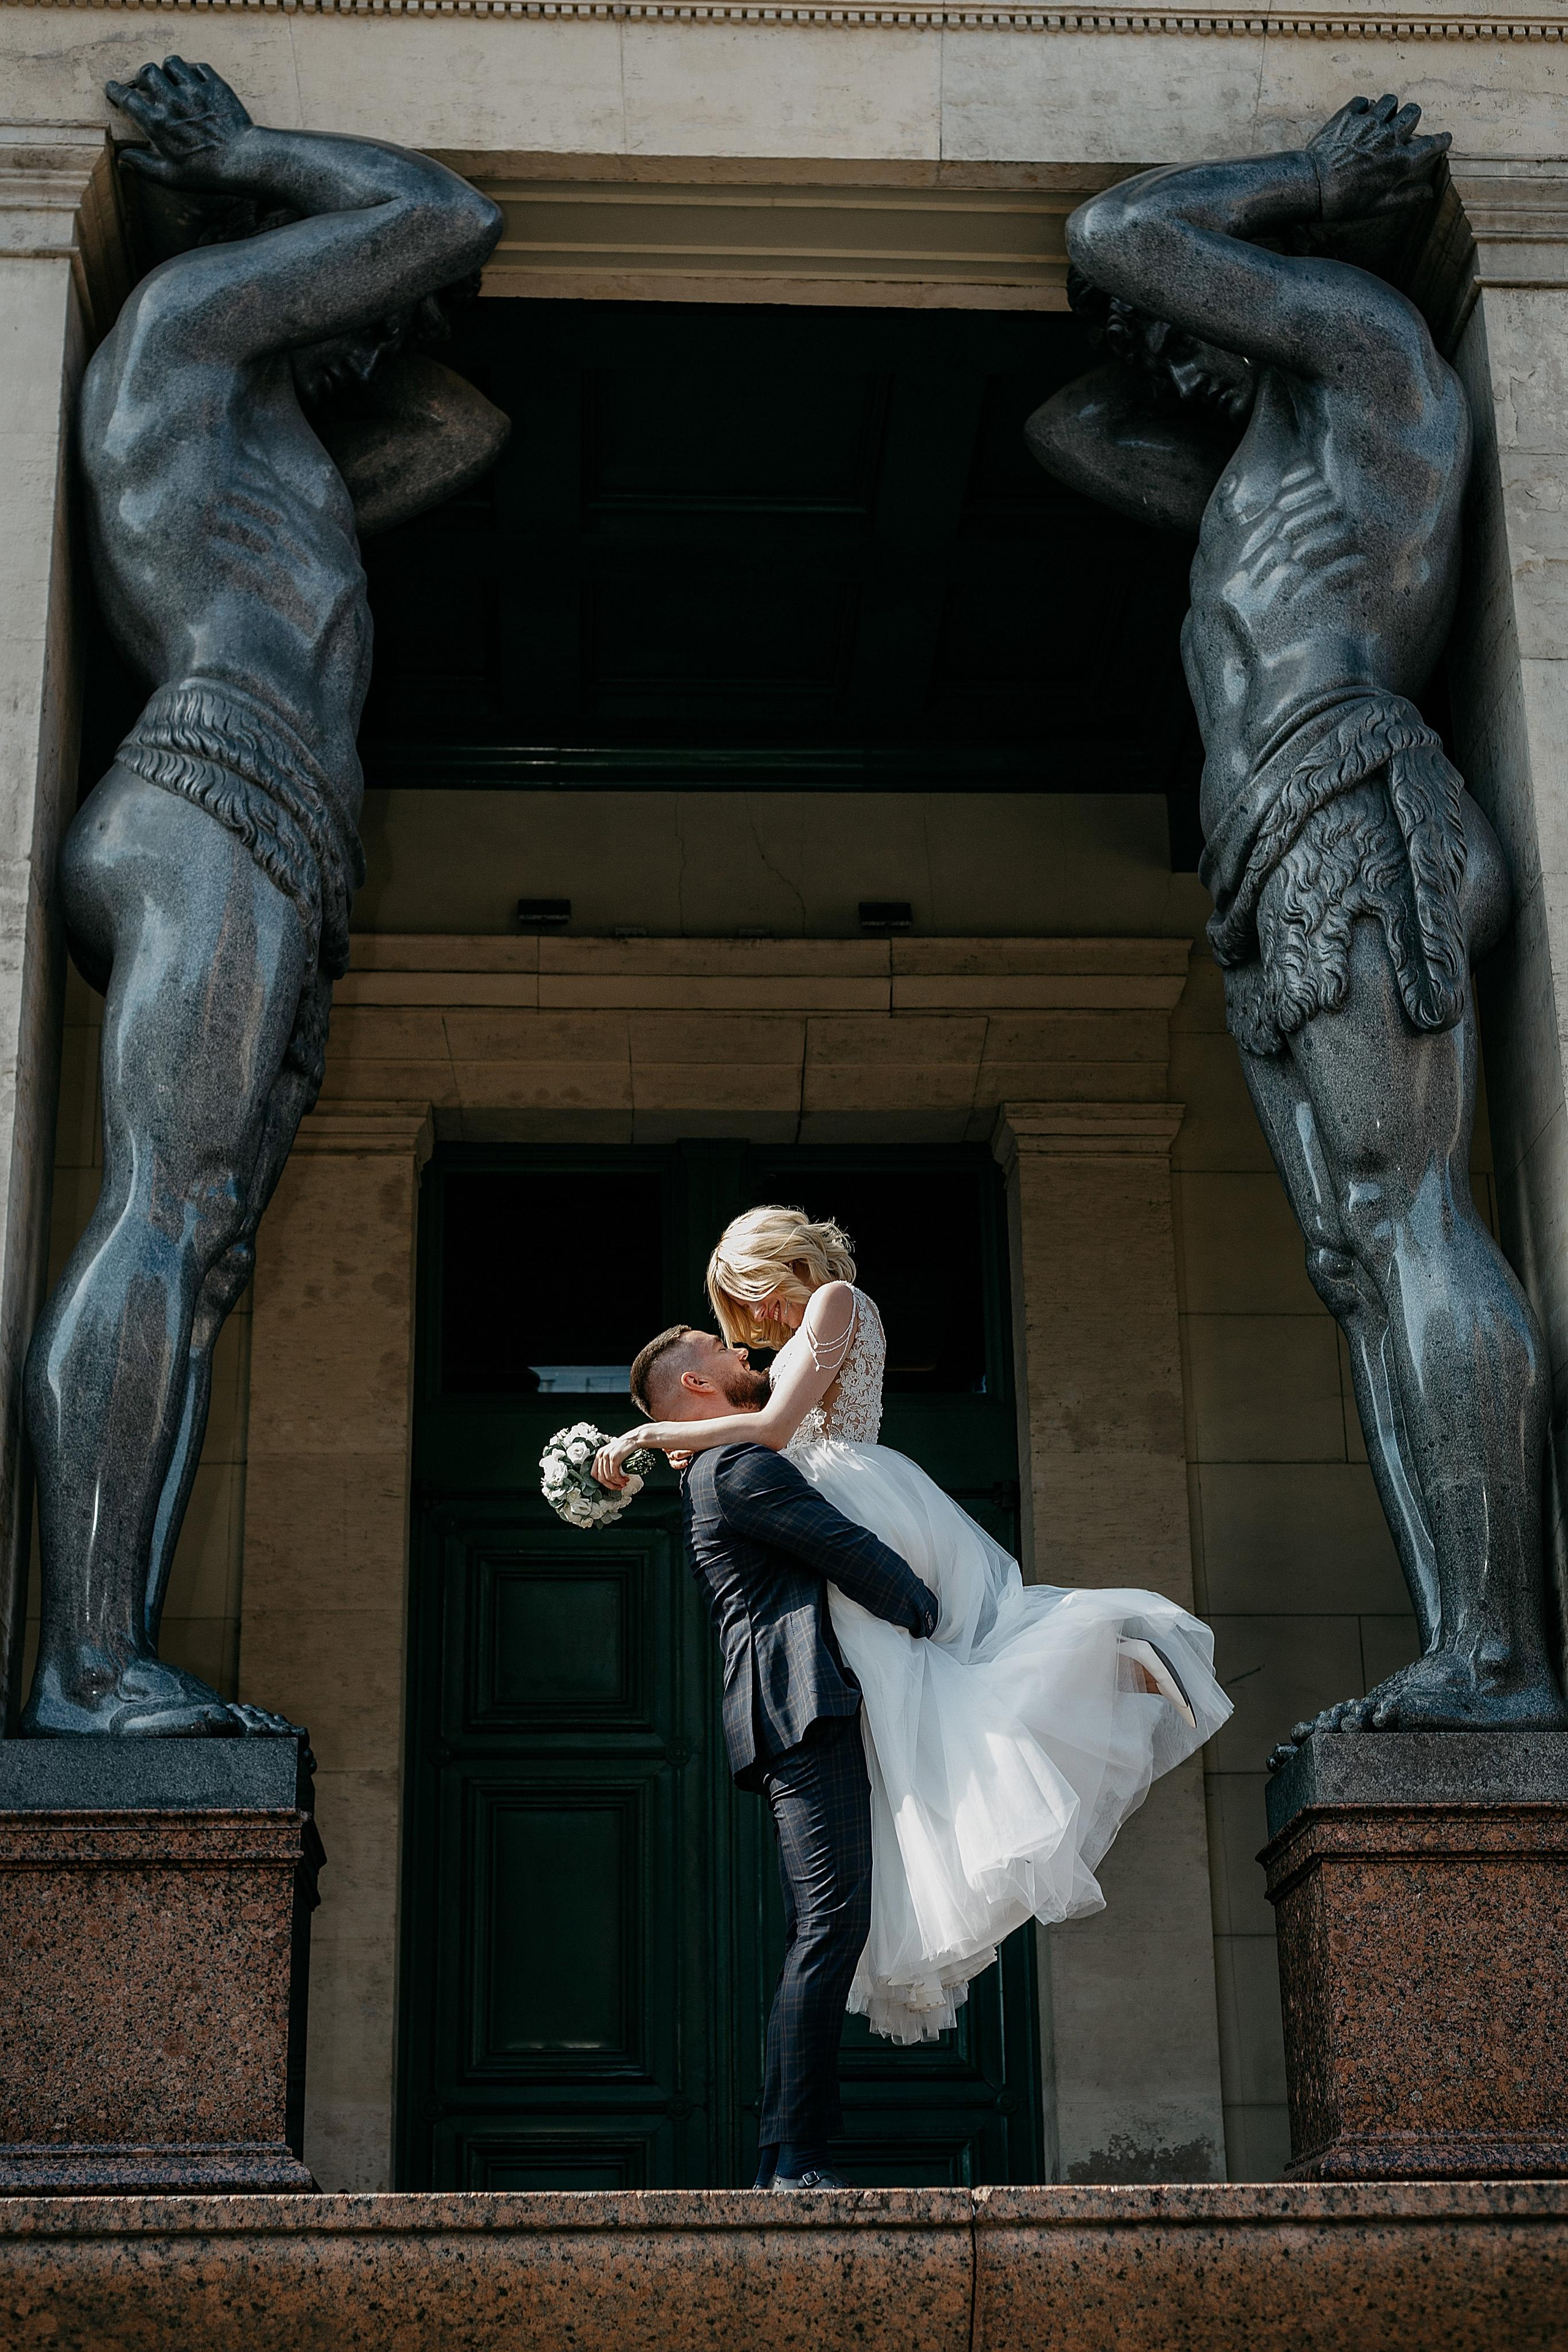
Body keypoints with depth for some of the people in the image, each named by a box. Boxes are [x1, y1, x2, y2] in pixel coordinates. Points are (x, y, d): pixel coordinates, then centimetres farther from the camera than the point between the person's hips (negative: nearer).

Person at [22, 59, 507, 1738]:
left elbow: (467, 430, 46)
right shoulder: (183, 319, 16)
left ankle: (111, 1669, -16)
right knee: (162, 1217, -21)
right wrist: (249, 171, 30)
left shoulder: (265, 471, 40)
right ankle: (88, 1665, -30)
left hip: (282, 886, 9)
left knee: (193, 1253, -6)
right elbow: (447, 217, 13)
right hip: (217, 800, -9)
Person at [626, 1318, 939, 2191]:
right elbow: (853, 1555, -9)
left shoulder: (725, 1470, 30)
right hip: (806, 1707, -11)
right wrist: (935, 1620, 3)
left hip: (804, 1715, 11)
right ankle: (797, 2160, -18)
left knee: (823, 1935, 7)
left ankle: (788, 2161, 7)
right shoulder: (740, 1465, -4)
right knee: (832, 1926, -16)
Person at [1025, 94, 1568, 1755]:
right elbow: (1062, 426, 46)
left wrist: (1310, 191, 25)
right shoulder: (1252, 486, 38)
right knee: (1361, 1264, -6)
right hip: (1274, 892, 9)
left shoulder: (1371, 357, 13)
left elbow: (1112, 234, 10)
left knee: (1405, 1213, -21)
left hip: (1342, 805, -9)